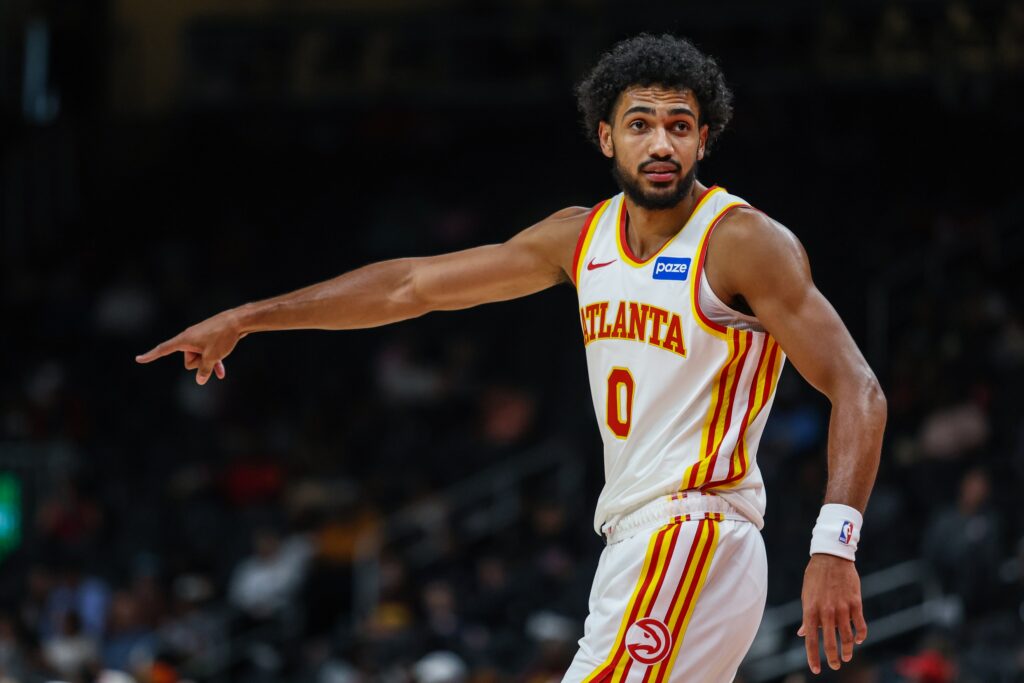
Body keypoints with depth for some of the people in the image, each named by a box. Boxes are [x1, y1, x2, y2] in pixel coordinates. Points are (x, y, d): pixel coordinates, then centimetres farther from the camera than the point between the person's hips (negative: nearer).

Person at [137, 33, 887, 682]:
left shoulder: (744, 243, -10)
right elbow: (414, 284, 18)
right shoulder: (584, 237, 12)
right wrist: (247, 319, 20)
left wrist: (833, 549, -28)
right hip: (639, 546, 8)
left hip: (688, 544, -8)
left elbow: (858, 394, -15)